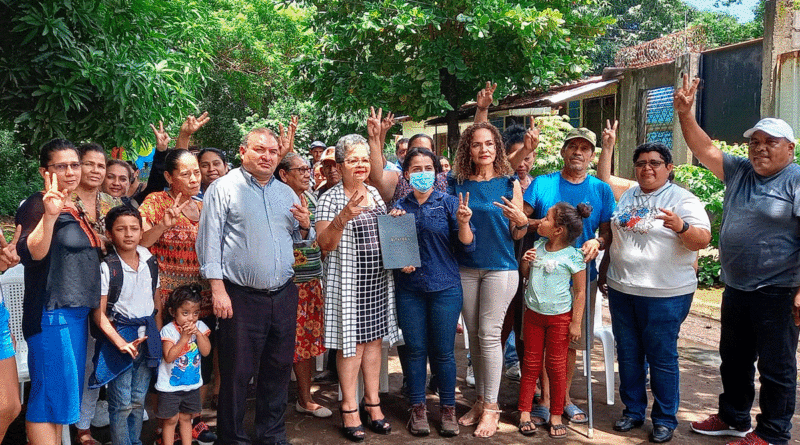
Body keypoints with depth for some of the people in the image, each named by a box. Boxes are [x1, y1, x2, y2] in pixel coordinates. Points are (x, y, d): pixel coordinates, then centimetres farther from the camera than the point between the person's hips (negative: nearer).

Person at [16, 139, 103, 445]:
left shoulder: (74, 208, 15)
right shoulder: (38, 205, -10)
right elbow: (31, 253, -28)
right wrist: (49, 216, -39)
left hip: (77, 311, 9)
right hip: (51, 313, -9)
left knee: (65, 393, 16)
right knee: (51, 391, -7)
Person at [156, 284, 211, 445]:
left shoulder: (200, 327, -4)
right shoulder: (168, 330, -16)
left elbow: (206, 351, -10)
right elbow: (169, 357, -23)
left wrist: (198, 333, -22)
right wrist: (184, 338, -27)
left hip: (192, 384, 4)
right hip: (170, 386, -4)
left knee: (186, 418, 17)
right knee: (171, 420, 6)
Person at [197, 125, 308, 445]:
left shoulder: (286, 192, 14)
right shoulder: (223, 188, -3)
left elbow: (300, 238, 21)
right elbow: (209, 241, -7)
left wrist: (305, 226, -2)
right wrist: (218, 289, -13)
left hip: (284, 294, 5)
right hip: (241, 297, -5)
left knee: (279, 368, 13)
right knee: (237, 372, 2)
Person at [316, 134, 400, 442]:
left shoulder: (374, 193, 11)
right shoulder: (331, 199, -7)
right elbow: (325, 244, -15)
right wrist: (344, 216, -28)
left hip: (379, 278, 6)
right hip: (348, 280, -5)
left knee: (374, 339, 11)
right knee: (352, 342, -1)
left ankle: (372, 402, 23)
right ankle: (349, 408, 12)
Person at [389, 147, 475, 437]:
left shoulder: (449, 203, 0)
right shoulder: (399, 207, 6)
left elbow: (467, 246, -5)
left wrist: (463, 223, -22)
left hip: (445, 288, -2)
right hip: (409, 288, 2)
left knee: (443, 352, 4)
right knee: (415, 350, 9)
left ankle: (448, 408, 20)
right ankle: (417, 408, 23)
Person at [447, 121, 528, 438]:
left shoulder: (509, 184, -1)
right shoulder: (456, 183, 3)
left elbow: (517, 235, 2)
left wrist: (520, 220, -18)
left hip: (499, 267, -3)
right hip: (465, 268, 3)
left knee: (489, 335, -4)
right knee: (474, 335, 10)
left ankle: (491, 406, 8)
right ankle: (480, 400, 23)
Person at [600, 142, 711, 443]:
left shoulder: (683, 200, -6)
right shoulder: (626, 197, 11)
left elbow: (702, 240, -17)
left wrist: (680, 226, -35)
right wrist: (603, 272, 20)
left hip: (664, 295, -5)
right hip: (621, 290, 6)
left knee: (662, 358, 2)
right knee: (628, 354, 14)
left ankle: (665, 419, 17)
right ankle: (633, 411, 28)